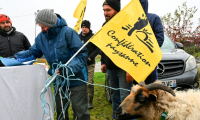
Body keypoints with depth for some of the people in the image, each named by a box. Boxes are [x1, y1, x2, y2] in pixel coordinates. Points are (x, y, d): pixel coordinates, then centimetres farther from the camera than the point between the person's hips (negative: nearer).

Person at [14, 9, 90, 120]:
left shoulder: (68, 32, -20)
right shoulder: (41, 37, 0)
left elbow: (81, 54, -21)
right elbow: (33, 53, 12)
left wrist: (68, 69, -32)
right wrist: (14, 58, -1)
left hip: (76, 79, -6)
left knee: (80, 111, 1)